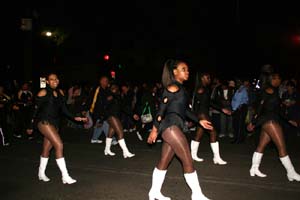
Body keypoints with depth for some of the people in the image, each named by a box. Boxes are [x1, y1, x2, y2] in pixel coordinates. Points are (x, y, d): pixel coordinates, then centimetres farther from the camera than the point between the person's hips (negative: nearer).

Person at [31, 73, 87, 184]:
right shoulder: (43, 93, -8)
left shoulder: (60, 92, 10)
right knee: (59, 145, -17)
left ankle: (41, 174, 33)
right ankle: (65, 177, -14)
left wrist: (74, 118, 0)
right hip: (44, 122, -7)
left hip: (54, 123, 7)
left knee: (46, 150, 15)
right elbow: (35, 109, -5)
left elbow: (64, 109, 12)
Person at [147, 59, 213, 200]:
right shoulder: (173, 87, -8)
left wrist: (199, 121, 23)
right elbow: (162, 108, -11)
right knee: (188, 161, -5)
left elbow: (185, 109, 25)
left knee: (164, 162, 13)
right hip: (170, 125, -9)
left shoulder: (181, 88, 20)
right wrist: (154, 129, -12)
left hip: (175, 126, 9)